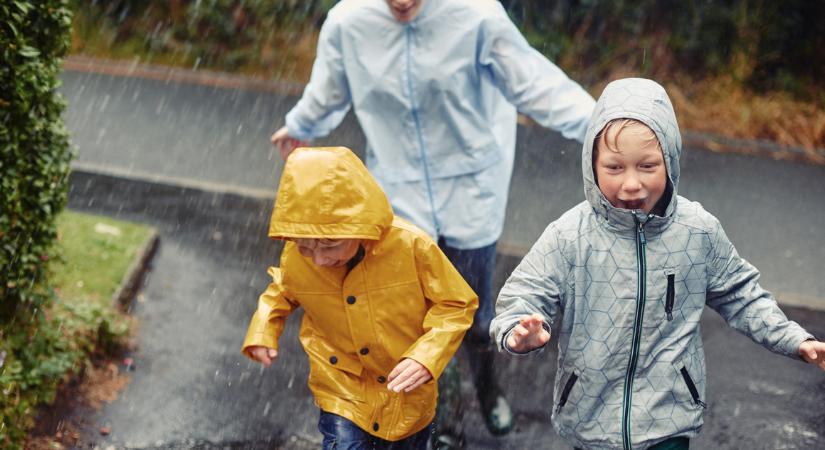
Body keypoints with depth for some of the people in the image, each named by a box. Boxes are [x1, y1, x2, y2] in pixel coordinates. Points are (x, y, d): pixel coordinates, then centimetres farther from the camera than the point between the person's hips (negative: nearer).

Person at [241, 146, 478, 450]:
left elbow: (455, 305, -14)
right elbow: (281, 293, 8)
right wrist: (262, 332, -9)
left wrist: (426, 357, -27)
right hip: (344, 397, 0)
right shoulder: (294, 258, -17)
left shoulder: (411, 246, -27)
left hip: (408, 397, 0)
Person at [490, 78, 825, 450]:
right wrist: (520, 332, -35)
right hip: (589, 417, 0)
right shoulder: (569, 236, -15)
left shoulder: (699, 232, -8)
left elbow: (739, 295, 6)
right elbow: (523, 295, -13)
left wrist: (795, 340, 0)